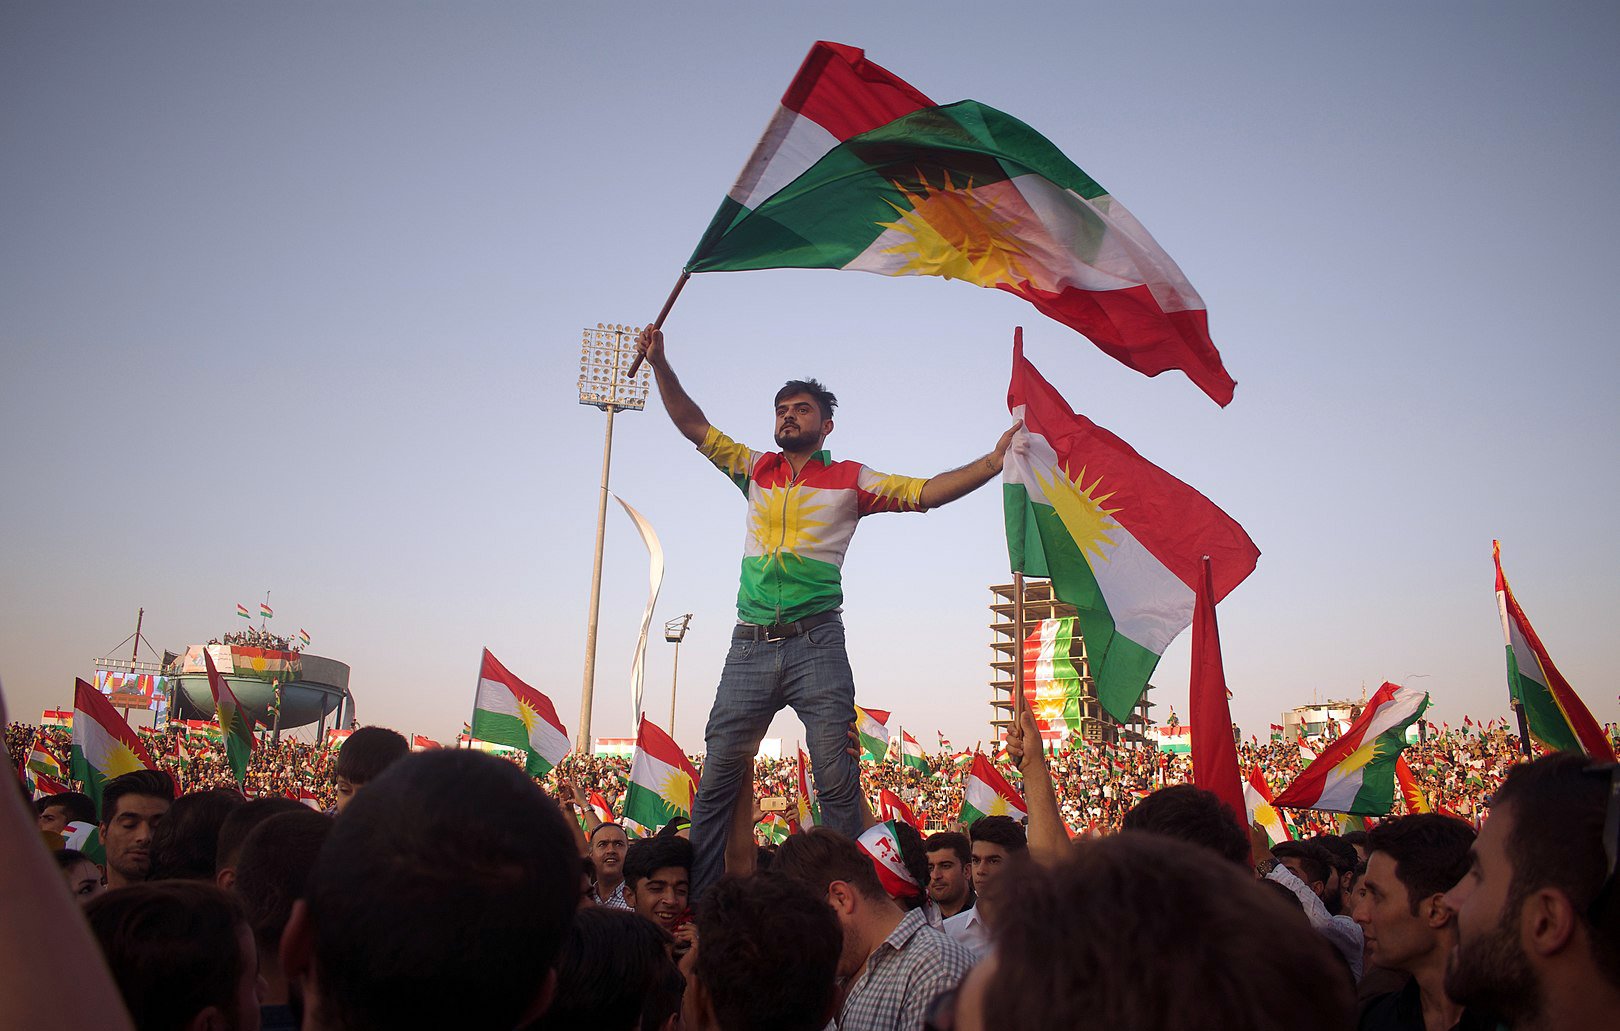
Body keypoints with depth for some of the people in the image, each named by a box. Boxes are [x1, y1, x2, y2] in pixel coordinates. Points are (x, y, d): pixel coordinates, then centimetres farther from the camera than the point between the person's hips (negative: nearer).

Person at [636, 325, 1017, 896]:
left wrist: (992, 462, -11)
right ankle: (697, 899, 10)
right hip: (750, 648, 3)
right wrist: (659, 364, 11)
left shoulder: (850, 480, 8)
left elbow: (926, 492, 0)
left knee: (838, 782, -5)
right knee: (717, 778, 3)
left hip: (816, 646, -3)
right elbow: (695, 426, 19)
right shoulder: (756, 470, 17)